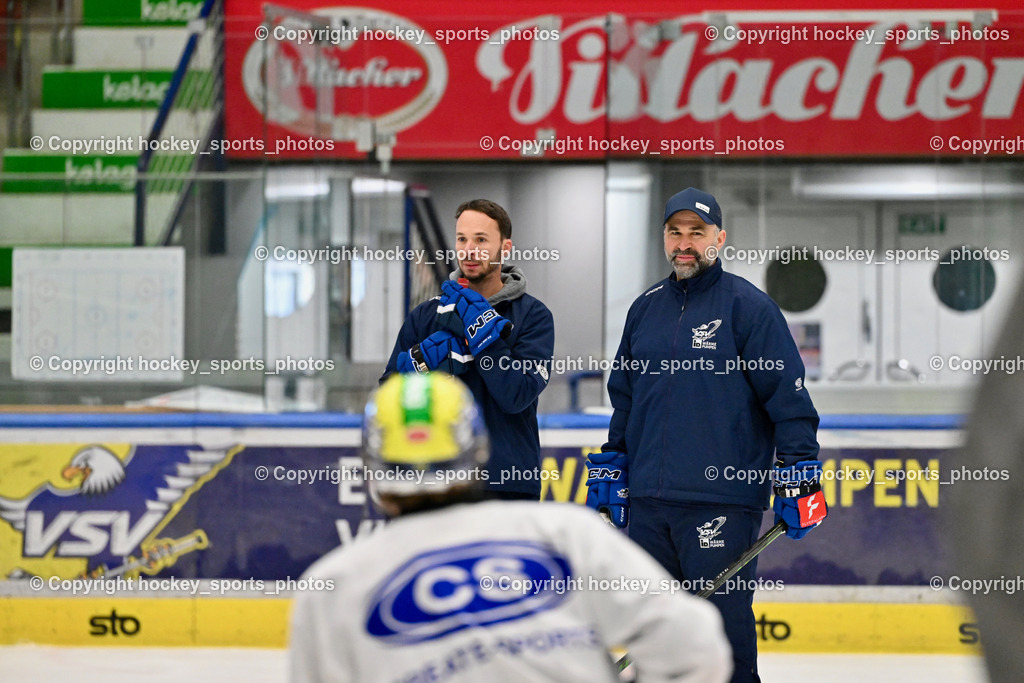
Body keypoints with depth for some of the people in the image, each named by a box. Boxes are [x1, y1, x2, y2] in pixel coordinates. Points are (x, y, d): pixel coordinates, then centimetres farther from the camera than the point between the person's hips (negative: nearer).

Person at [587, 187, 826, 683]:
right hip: (648, 501, 6)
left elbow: (789, 395, -5)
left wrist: (799, 474, -11)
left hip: (722, 503, -6)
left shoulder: (746, 305, -2)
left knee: (722, 623, -8)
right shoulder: (646, 309, 16)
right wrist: (609, 472, 22)